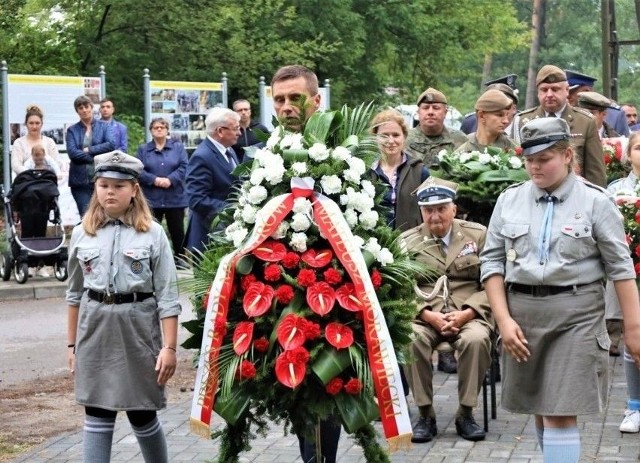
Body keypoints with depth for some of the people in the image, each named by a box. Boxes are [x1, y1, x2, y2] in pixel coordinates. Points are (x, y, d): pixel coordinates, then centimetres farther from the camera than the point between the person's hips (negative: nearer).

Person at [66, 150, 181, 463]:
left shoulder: (152, 234, -5)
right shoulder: (82, 234, 5)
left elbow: (167, 296, -6)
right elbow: (75, 292, 12)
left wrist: (169, 347, -10)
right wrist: (72, 343, 12)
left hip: (138, 328, -2)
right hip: (95, 330, 2)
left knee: (142, 415, 8)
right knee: (97, 418, 3)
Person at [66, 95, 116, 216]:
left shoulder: (104, 126, 10)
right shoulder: (72, 130, 10)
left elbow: (111, 144, -6)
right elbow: (72, 152, -5)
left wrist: (89, 150, -8)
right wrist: (96, 158, -11)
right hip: (80, 180, 0)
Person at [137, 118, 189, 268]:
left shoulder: (178, 147, 8)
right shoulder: (143, 149, 9)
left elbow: (184, 167, -5)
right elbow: (139, 171, -3)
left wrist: (170, 180, -19)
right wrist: (154, 180, -18)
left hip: (175, 198, 0)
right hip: (151, 199, 0)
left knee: (177, 229, 5)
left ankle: (180, 258, 17)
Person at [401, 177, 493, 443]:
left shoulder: (478, 235, 9)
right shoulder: (408, 241, 10)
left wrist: (465, 314, -12)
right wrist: (429, 316, -15)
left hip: (468, 315, 0)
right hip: (424, 315, 0)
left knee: (476, 339, -34)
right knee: (411, 339, -33)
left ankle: (466, 414, -17)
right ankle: (425, 414, -18)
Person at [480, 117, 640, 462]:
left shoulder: (595, 201, -1)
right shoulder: (509, 200, 7)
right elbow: (492, 261, 6)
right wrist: (503, 319, -4)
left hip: (576, 316, -4)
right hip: (521, 310, 4)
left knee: (560, 416, -9)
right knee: (539, 410, 15)